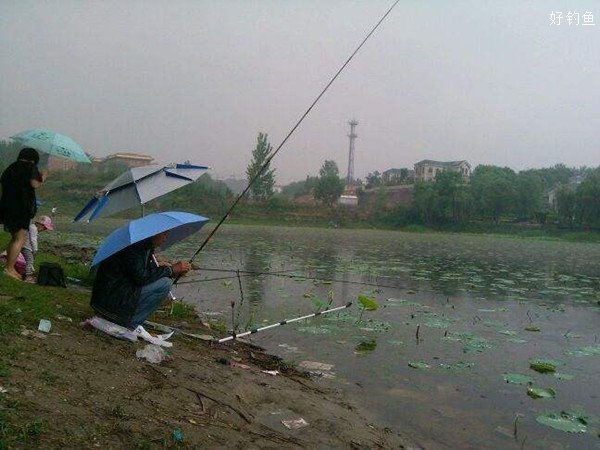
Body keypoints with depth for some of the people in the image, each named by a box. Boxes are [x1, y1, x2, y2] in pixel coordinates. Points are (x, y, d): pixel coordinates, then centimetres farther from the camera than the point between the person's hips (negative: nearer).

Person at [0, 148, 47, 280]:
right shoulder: (30, 167, -3)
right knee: (19, 239, -4)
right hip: (22, 207, -8)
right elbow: (34, 184, -15)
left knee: (15, 238, 16)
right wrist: (42, 177, 5)